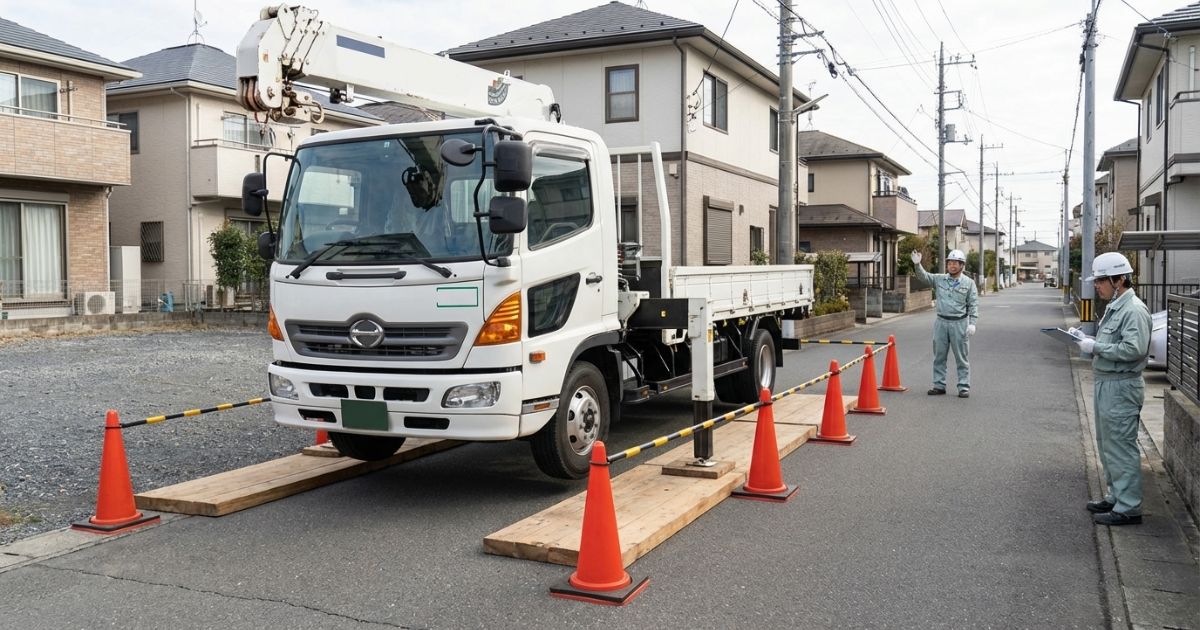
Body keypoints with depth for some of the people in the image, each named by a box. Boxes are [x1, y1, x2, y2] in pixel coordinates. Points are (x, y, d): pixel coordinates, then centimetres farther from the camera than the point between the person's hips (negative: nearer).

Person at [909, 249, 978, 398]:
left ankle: (964, 387, 9)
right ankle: (939, 385, 16)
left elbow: (973, 305, -1)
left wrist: (972, 323, -9)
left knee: (961, 358, 2)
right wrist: (917, 264, -22)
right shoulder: (939, 279, 6)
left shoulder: (969, 283, 0)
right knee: (939, 356, 8)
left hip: (959, 323, -3)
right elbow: (924, 276, -3)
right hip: (941, 322, 3)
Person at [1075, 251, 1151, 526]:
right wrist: (1087, 340, 6)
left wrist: (1096, 347, -20)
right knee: (1107, 444, 18)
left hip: (1121, 387, -10)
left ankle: (1128, 508, 2)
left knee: (1120, 447, -5)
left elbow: (1134, 349, -27)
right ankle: (1114, 497, 30)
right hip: (1105, 384, 10)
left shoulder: (1134, 310, -17)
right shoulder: (1114, 307, 15)